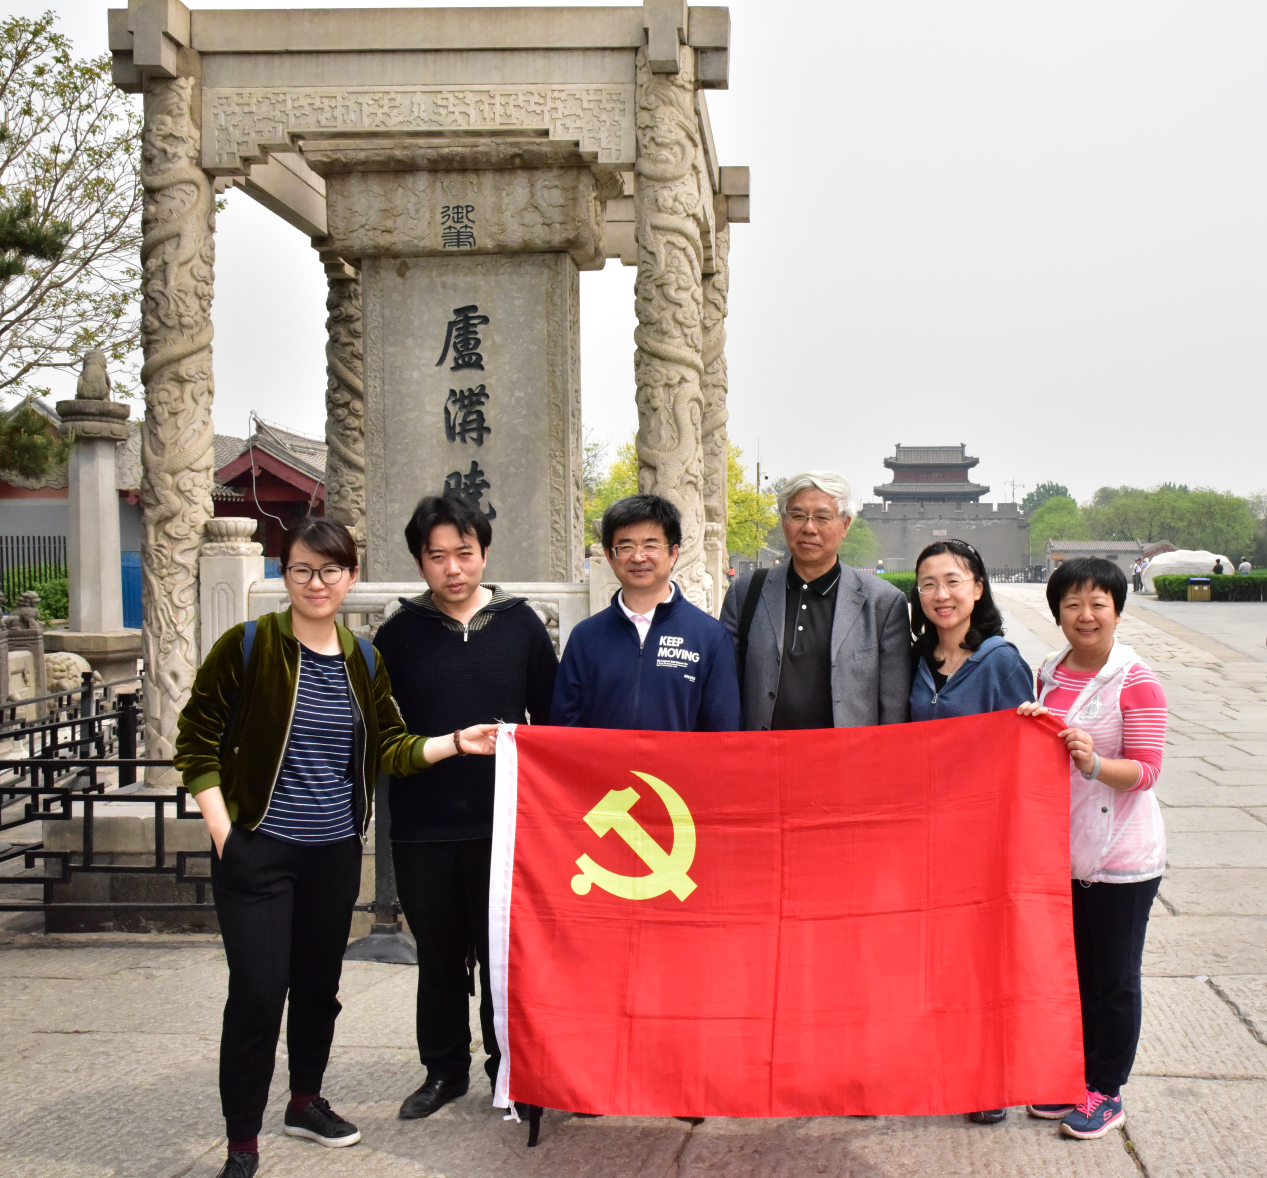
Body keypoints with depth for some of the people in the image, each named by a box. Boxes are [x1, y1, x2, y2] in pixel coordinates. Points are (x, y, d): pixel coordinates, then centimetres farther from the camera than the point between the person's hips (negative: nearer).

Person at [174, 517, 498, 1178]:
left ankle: (306, 1102, 37)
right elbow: (197, 741, -5)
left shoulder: (363, 661, 6)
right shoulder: (248, 645, -8)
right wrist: (222, 831, -11)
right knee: (258, 993, -7)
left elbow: (389, 750, 10)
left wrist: (456, 743, -3)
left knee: (319, 985, 15)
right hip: (258, 849, -5)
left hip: (335, 851, 5)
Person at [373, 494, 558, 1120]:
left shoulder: (520, 623, 2)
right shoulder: (398, 633, 2)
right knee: (439, 956, 13)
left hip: (504, 823, -1)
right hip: (421, 827, 1)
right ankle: (444, 1069, 28)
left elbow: (552, 717, 7)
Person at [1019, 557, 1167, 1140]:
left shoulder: (1136, 681, -13)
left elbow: (1146, 769, -16)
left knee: (1112, 978, 6)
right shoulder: (1050, 675, 7)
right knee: (1068, 970, 16)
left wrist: (1094, 764, -33)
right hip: (1060, 851, 6)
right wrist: (1030, 726, -4)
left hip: (1119, 858, -6)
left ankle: (1107, 1091, 20)